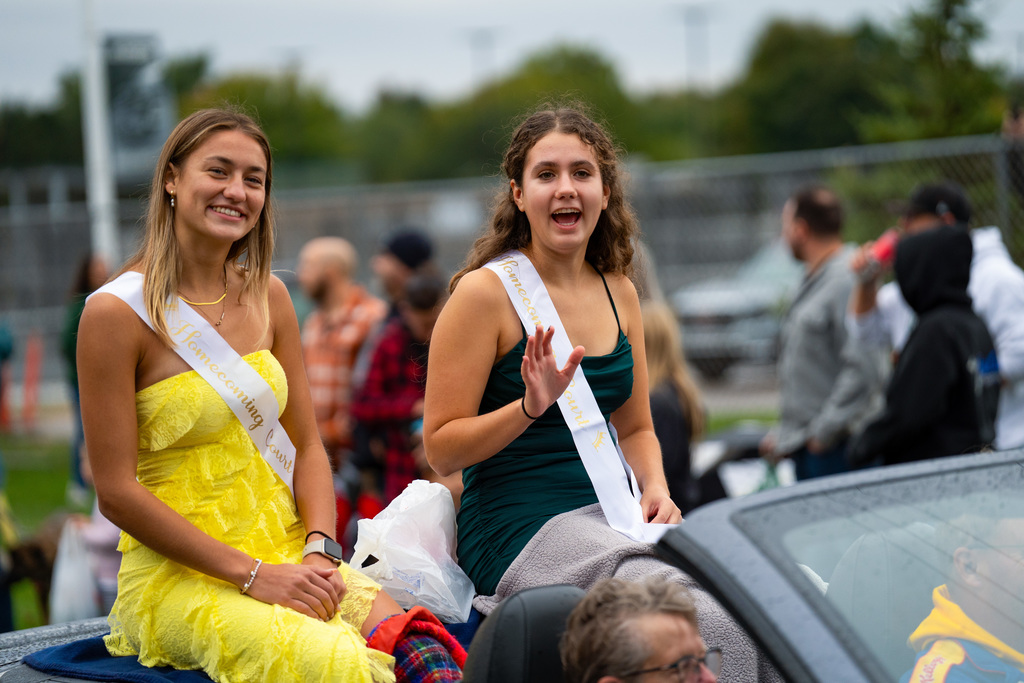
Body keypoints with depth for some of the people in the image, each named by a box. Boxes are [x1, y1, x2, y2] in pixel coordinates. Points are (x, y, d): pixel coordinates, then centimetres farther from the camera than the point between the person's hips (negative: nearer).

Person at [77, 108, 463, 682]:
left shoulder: (268, 296, 10)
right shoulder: (116, 313, -8)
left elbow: (308, 446, 11)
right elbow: (117, 492, -10)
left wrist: (321, 551, -8)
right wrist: (251, 574, -14)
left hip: (286, 554, 5)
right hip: (177, 572, -5)